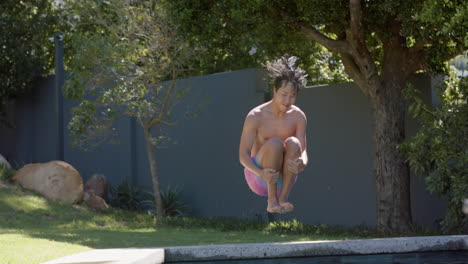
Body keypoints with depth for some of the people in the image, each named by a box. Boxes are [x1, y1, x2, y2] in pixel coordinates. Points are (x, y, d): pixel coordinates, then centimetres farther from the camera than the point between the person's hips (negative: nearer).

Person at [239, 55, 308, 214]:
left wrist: (302, 163, -38)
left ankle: (283, 199, -27)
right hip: (257, 178, -2)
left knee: (293, 142, -27)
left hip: (284, 178, 3)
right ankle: (272, 201, -25)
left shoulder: (298, 116, -6)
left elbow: (303, 151, -10)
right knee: (275, 143, -31)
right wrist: (261, 173, -36)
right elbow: (243, 156, -14)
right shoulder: (255, 116, -14)